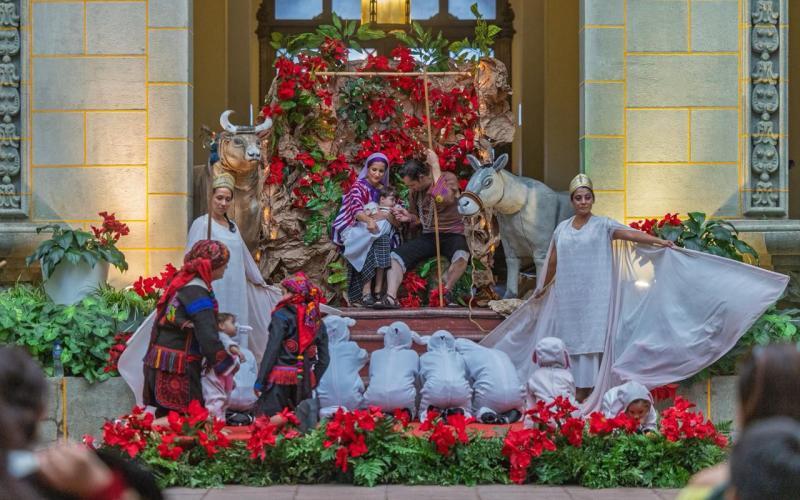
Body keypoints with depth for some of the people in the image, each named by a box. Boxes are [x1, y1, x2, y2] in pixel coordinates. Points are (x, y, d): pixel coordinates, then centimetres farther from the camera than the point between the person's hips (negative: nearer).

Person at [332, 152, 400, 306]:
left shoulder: (386, 190, 17)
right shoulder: (358, 186, 3)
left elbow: (396, 222, 9)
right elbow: (356, 209, -18)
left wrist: (386, 216, -15)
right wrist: (369, 220, -39)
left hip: (378, 231, 4)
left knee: (385, 241, -30)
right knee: (377, 241, -33)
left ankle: (377, 290, -35)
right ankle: (367, 292, -39)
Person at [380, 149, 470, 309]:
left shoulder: (448, 178, -7)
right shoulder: (414, 191, 9)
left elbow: (441, 198, -30)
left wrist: (435, 166, -24)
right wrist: (409, 217, -1)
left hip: (452, 235, -6)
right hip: (428, 237, 6)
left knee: (461, 256, -39)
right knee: (396, 256, -13)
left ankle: (444, 293, -23)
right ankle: (390, 298, -27)